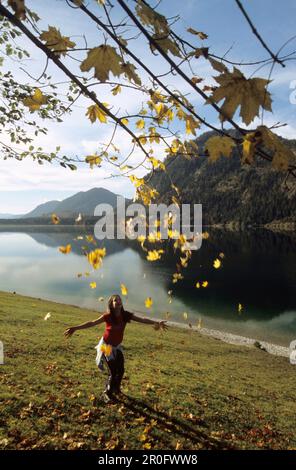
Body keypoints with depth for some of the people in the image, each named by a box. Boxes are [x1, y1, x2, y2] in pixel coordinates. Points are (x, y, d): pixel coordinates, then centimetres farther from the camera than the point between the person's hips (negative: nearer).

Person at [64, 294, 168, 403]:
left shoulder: (126, 315, -13)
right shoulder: (108, 316, -24)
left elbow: (142, 320, -11)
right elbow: (92, 323, -27)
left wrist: (156, 323, -15)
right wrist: (75, 328, -35)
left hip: (117, 346, 5)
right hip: (106, 346, -5)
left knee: (121, 370, 8)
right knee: (113, 371, -6)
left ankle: (115, 388, 37)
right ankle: (107, 393, 18)